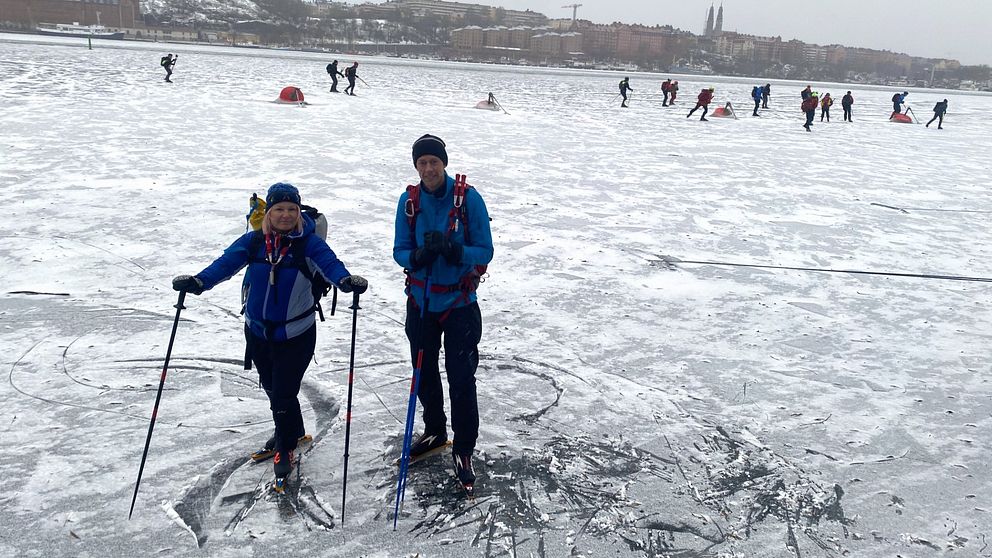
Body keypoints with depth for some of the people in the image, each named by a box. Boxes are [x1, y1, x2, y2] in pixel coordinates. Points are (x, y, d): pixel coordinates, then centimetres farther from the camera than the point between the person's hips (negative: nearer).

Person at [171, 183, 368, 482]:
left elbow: (329, 263, -27)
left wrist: (346, 280, -49)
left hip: (296, 334, -4)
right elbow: (226, 263, -15)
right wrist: (198, 281, -33)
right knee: (272, 389, 20)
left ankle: (285, 448, 26)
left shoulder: (309, 243, -11)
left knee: (283, 395, -1)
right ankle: (293, 432, 48)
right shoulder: (253, 241, -3)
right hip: (258, 331, 4)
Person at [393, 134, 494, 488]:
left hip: (459, 303, -4)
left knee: (461, 379, -2)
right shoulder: (409, 201, -3)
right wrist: (418, 256, -24)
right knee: (424, 372, 18)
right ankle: (435, 432, 41)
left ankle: (463, 450, 16)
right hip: (420, 301, 4)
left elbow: (485, 251, -12)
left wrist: (453, 250, -31)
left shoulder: (468, 199, -13)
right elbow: (400, 251, -1)